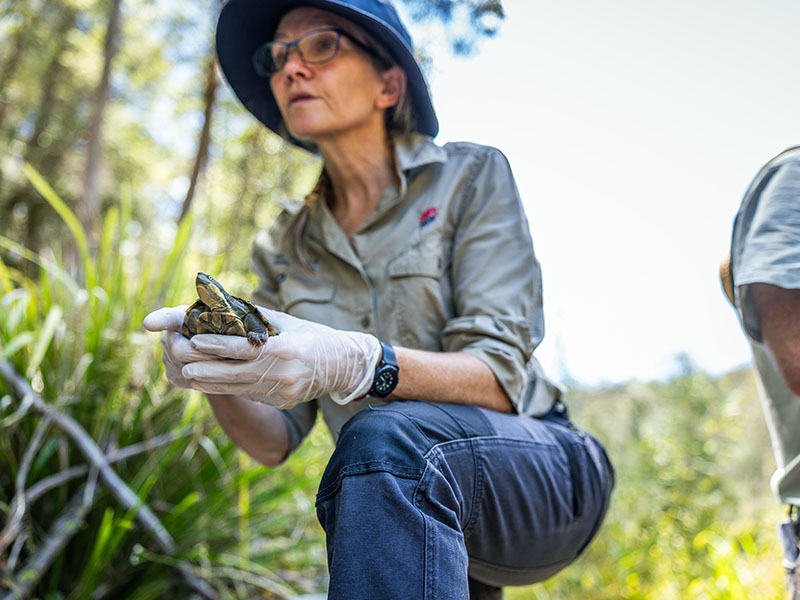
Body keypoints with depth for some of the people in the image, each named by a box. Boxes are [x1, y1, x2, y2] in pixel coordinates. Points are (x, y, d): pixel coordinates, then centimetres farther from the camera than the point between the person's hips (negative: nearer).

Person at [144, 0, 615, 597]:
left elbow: (499, 377, -16)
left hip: (544, 476, -4)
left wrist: (350, 366, -33)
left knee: (386, 437, -32)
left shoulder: (470, 176, -5)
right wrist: (219, 376, -20)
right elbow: (275, 440, 2)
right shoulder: (284, 247, 7)